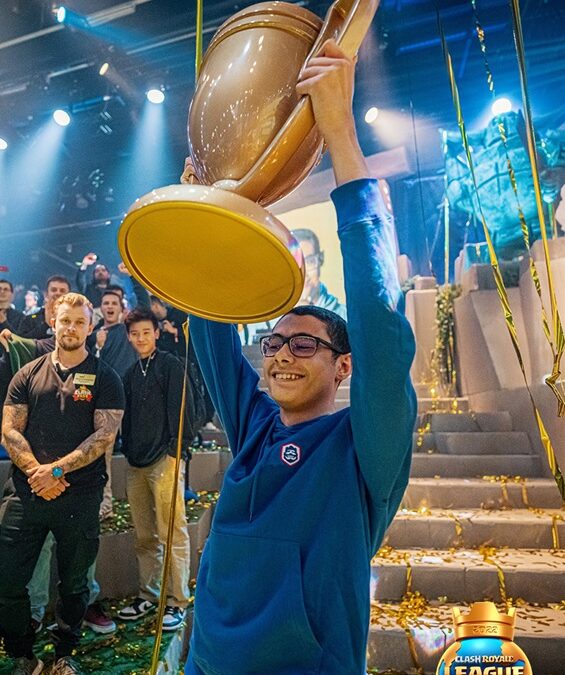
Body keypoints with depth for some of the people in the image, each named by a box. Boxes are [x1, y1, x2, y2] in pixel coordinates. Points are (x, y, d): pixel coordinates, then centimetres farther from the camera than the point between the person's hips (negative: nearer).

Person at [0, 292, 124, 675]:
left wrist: (55, 470, -16)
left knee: (74, 584, 12)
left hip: (80, 496, -2)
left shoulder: (105, 379, -1)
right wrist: (35, 471, -13)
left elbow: (105, 435, -9)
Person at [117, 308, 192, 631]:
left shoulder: (171, 365, -3)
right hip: (137, 464, 7)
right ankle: (148, 594, 27)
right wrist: (128, 449, 11)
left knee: (173, 533, -2)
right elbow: (128, 416, 19)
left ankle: (178, 601, 9)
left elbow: (179, 409, -9)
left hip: (164, 460, -6)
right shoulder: (131, 373, 16)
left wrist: (174, 450, -13)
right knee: (144, 537, 14)